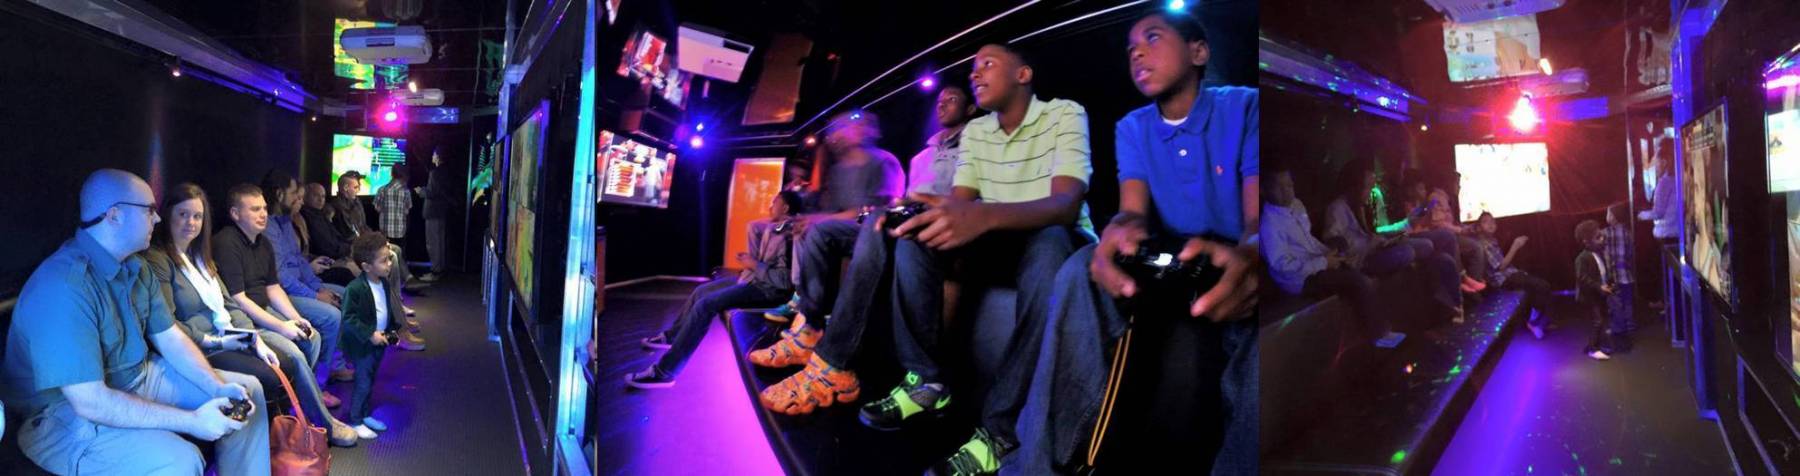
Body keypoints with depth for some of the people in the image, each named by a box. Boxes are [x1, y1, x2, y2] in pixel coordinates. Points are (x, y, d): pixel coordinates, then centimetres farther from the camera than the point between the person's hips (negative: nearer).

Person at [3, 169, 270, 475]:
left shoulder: (134, 267, 3)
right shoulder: (63, 286, -28)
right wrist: (191, 421, -27)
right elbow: (91, 402, -30)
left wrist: (219, 387, -8)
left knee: (247, 390, 9)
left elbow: (170, 339, 10)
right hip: (70, 412, -9)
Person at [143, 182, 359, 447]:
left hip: (230, 333, 8)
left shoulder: (200, 255, 15)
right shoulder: (157, 260, -12)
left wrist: (255, 339, -4)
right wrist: (214, 342, -23)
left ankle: (325, 422, 5)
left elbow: (229, 305, 10)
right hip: (200, 348, -8)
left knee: (293, 356, -8)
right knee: (269, 377, -21)